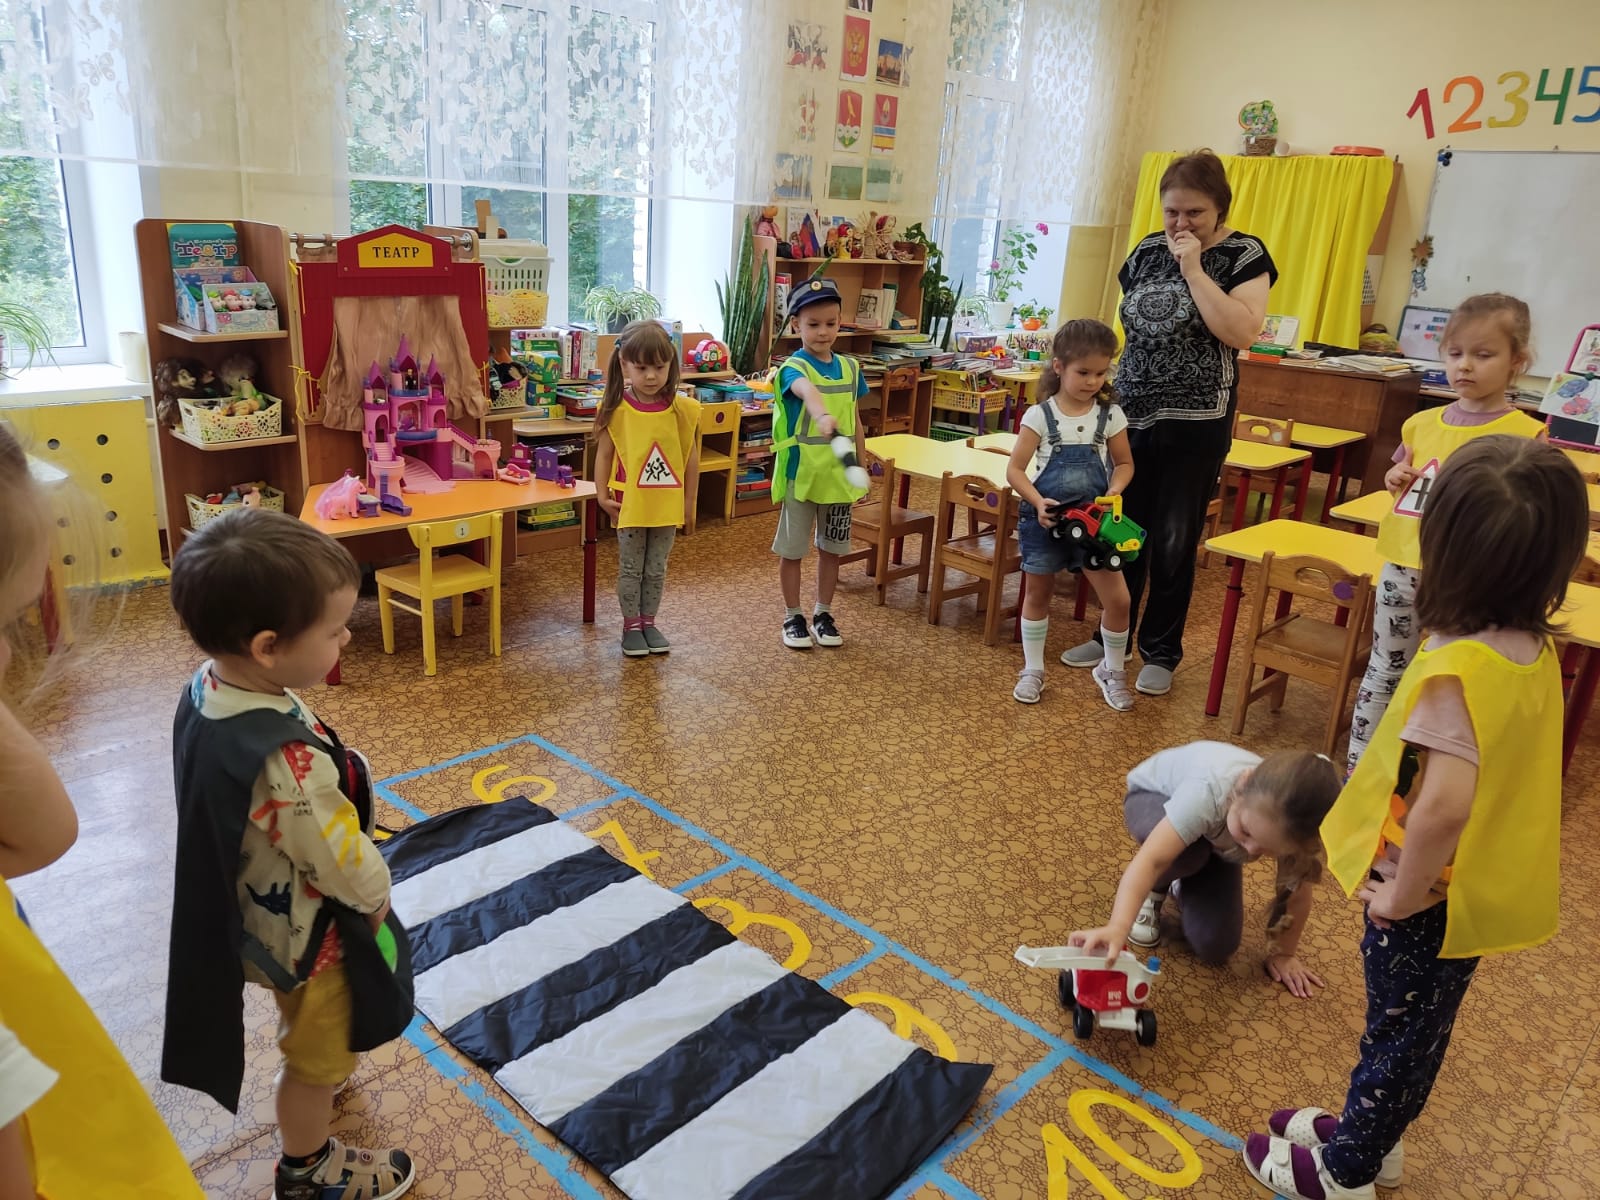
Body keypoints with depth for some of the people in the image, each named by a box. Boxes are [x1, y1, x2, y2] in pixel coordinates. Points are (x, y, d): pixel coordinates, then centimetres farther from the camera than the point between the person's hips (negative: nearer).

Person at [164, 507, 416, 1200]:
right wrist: (376, 896, -8)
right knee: (318, 1052, 20)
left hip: (252, 911, 8)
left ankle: (315, 1071, 65)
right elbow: (350, 867, -29)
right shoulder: (287, 765, -43)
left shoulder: (208, 685, -16)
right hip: (307, 932, -8)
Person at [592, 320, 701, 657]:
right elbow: (604, 453, -3)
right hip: (629, 503, -1)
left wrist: (688, 501, 4)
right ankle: (631, 625, 24)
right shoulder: (616, 409, -10)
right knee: (630, 568, 11)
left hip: (666, 505, 1)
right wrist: (602, 495, -7)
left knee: (656, 569, 15)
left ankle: (649, 621, 30)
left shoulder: (682, 409, -7)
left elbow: (691, 456, 1)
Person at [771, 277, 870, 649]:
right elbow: (807, 391, -39)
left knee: (831, 548, 14)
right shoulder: (793, 367, -14)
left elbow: (855, 422, 11)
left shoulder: (850, 367, 4)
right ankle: (793, 617, 23)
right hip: (799, 475, -5)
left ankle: (823, 613, 30)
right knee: (792, 550, 8)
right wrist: (822, 416, -60)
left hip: (838, 476, 5)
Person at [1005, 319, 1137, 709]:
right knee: (1037, 592, 12)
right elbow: (1015, 469, -7)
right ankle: (1032, 669, 28)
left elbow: (1124, 464, 9)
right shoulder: (1040, 415, -8)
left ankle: (1112, 670, 18)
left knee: (1117, 598, -5)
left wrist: (1112, 493, -11)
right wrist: (1038, 502, -23)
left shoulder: (1110, 415, -1)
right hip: (1044, 517, -1)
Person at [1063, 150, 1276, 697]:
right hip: (1131, 415, 5)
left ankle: (1160, 652, 17)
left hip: (1195, 424, -4)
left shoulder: (1244, 254, -5)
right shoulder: (1147, 250, 8)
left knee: (1173, 542, 3)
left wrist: (1194, 269, -19)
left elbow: (1241, 332, -20)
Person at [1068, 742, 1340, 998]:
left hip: (1217, 842, 4)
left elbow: (1298, 896, -16)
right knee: (1188, 850, -40)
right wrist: (1118, 927, -67)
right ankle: (1153, 889, -5)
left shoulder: (1293, 824, -34)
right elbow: (1151, 859, -55)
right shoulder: (1210, 791, -47)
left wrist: (1283, 953, -8)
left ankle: (1183, 885, 20)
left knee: (1215, 948, -12)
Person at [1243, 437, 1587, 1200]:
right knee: (1421, 1027, 25)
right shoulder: (1536, 651, -7)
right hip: (1484, 887, 7)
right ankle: (1372, 1138, 48)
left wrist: (1402, 894, -24)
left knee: (1397, 1032, 14)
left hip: (1432, 898, -7)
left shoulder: (1459, 670, -32)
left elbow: (1443, 805, -38)